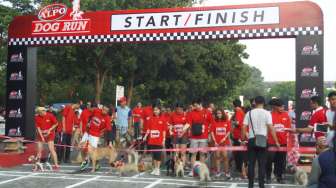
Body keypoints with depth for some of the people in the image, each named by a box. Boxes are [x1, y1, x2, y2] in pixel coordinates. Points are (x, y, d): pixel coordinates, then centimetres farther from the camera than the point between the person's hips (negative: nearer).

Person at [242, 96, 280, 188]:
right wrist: (276, 141, 1)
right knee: (262, 163, 3)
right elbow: (271, 128, -6)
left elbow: (244, 127, 3)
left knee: (251, 163, 6)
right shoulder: (266, 113, -2)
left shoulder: (249, 113, 4)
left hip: (251, 139, 2)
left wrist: (243, 139, 14)